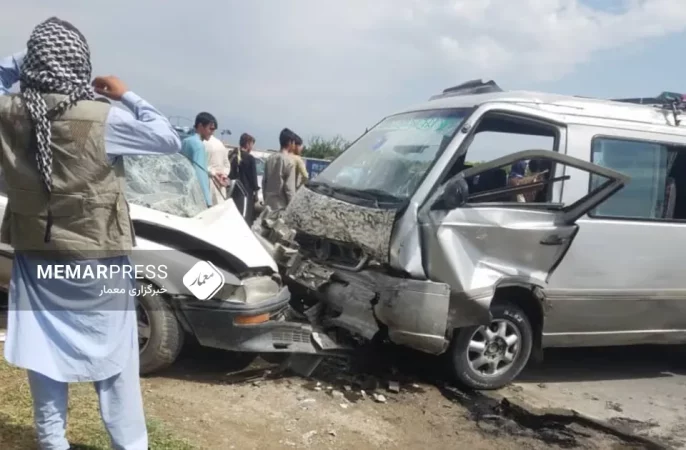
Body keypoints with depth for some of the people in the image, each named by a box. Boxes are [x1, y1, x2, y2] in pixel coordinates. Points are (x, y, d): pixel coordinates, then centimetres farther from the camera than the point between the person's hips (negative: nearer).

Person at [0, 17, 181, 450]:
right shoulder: (102, 118, -19)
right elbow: (170, 139, -9)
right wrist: (127, 96, -1)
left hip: (35, 258, 4)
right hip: (96, 260, -4)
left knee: (45, 352, 16)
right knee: (115, 358, 8)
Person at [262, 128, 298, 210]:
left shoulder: (270, 158, 8)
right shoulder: (289, 160, -12)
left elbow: (264, 181, 12)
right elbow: (289, 187, -15)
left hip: (269, 202, 7)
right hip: (281, 204, -7)